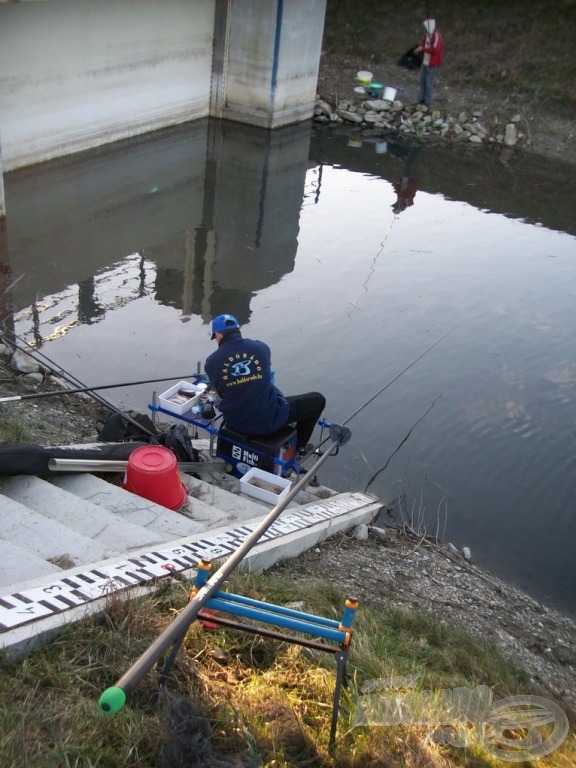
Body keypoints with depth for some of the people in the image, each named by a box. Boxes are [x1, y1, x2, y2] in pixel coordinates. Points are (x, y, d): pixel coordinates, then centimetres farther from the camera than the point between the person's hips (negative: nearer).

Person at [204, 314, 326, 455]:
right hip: (269, 419, -2)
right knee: (318, 399, 20)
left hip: (235, 423, 3)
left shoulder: (212, 361, -8)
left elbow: (219, 392, 8)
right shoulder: (261, 347, -4)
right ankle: (299, 446, 35)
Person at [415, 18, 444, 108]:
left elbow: (435, 49, -31)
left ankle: (427, 102, 10)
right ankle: (421, 100, 29)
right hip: (425, 62, 9)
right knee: (422, 81, 16)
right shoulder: (427, 34, 5)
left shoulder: (437, 36, -21)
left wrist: (423, 49, -23)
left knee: (429, 83, -1)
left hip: (432, 64, -9)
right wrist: (419, 48, -4)